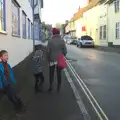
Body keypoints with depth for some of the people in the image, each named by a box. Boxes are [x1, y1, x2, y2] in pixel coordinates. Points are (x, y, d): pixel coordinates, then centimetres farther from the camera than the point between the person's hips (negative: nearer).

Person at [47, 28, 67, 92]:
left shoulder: (50, 41, -8)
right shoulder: (62, 41, -5)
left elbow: (48, 51, -9)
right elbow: (65, 51, -6)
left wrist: (49, 59, 5)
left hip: (52, 60, -1)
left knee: (51, 74, 12)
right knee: (59, 74, 12)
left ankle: (51, 85, 5)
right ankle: (58, 87, 18)